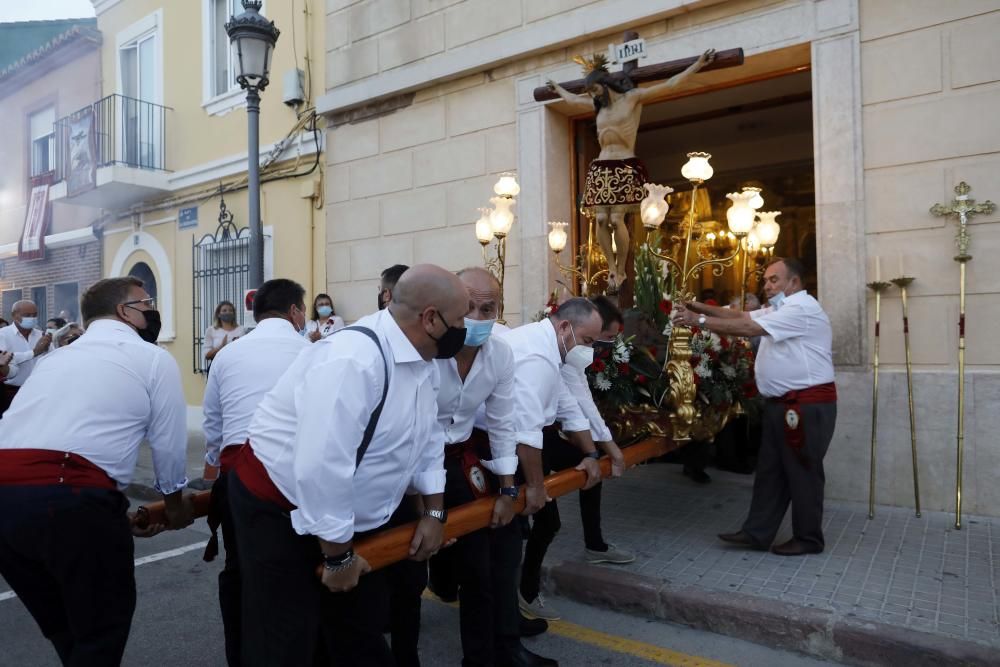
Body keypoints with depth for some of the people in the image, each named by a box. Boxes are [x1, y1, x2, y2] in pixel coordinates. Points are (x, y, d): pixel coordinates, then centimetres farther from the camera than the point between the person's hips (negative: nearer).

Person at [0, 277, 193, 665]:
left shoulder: (55, 358, 27)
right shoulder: (153, 358, 7)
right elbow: (169, 443, 8)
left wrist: (117, 513, 39)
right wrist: (175, 503, 28)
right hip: (71, 498, -7)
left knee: (60, 622, 27)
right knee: (106, 621, 16)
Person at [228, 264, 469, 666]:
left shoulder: (422, 360, -3)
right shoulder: (353, 361, -33)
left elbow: (427, 438, 10)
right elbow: (321, 468, -34)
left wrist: (434, 511, 8)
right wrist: (337, 556, -22)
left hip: (351, 516, 8)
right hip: (280, 512, -8)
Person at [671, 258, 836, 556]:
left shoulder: (802, 309, -16)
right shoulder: (780, 309, 19)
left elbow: (747, 327, -23)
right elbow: (741, 315, 10)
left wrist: (699, 321, -22)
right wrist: (703, 307, -3)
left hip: (808, 405, -10)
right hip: (783, 404, 10)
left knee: (802, 472, 1)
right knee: (770, 470, 11)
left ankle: (808, 538, 16)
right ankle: (756, 532, 17)